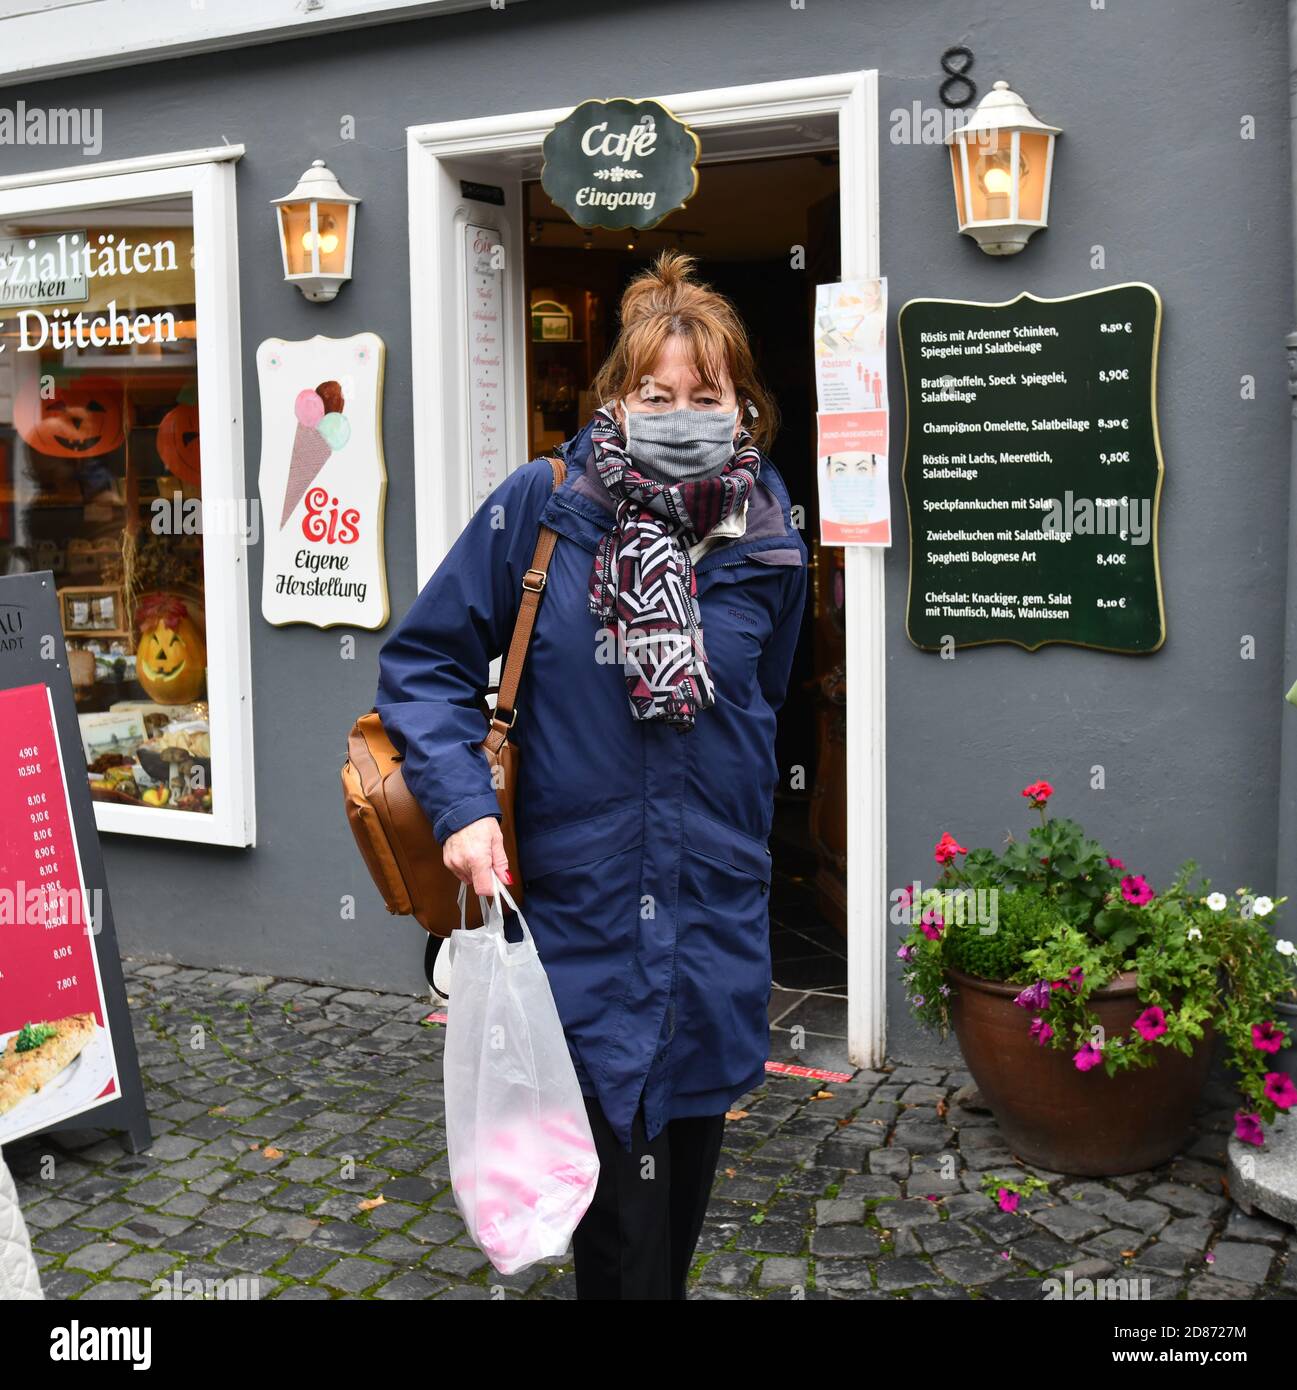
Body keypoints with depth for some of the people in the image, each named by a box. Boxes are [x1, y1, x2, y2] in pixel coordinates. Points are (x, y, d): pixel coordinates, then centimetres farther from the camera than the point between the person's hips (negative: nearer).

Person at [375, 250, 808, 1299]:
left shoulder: (769, 539, 0)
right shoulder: (541, 506, -9)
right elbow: (427, 661, -4)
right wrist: (462, 804, -16)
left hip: (717, 904, 4)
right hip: (580, 898, -3)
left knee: (690, 1138, 18)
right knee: (616, 1156, 1)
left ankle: (665, 1274, 44)